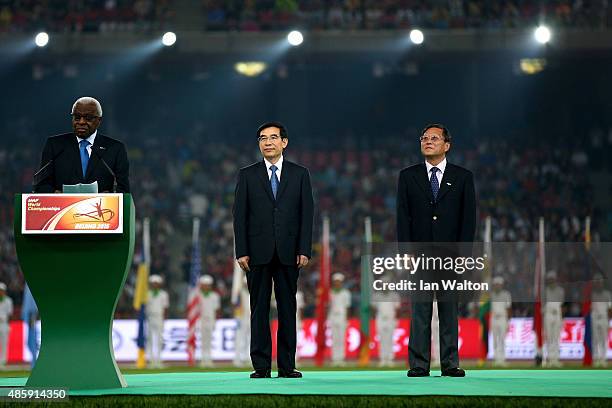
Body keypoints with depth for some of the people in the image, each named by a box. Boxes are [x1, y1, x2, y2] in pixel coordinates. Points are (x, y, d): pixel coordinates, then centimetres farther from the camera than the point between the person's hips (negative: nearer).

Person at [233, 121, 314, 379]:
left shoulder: (299, 174, 9)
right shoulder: (247, 175, 7)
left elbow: (307, 213, 5)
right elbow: (240, 215, 4)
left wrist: (304, 250, -4)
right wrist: (241, 251, -5)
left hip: (288, 251, 1)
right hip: (258, 252, 0)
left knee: (287, 309, 2)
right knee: (259, 309, 0)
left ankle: (287, 365, 6)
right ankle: (261, 366, 2)